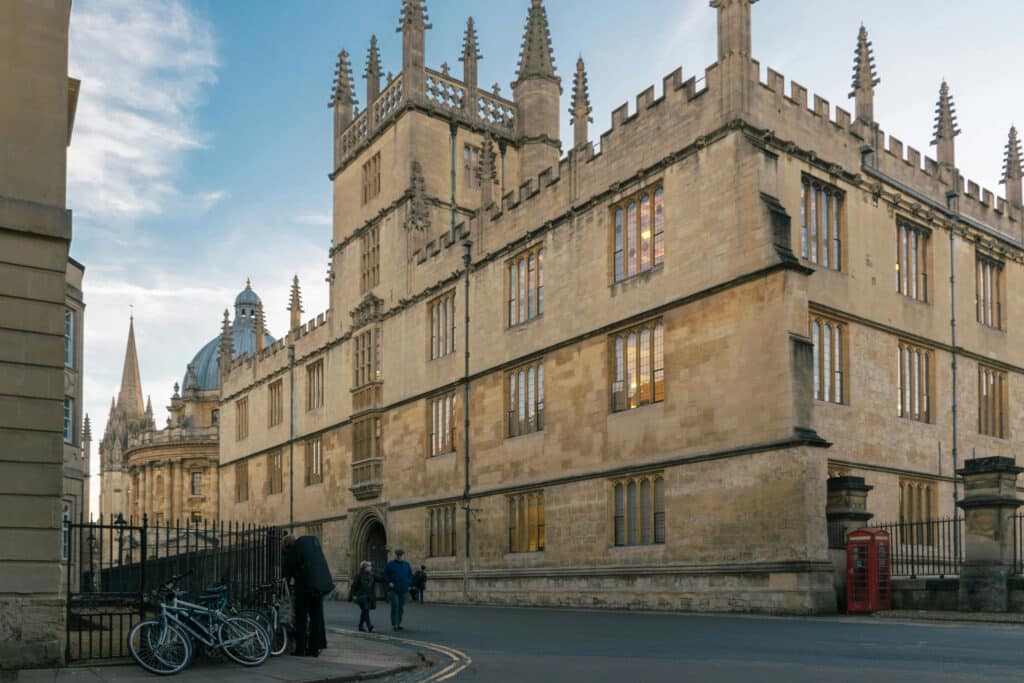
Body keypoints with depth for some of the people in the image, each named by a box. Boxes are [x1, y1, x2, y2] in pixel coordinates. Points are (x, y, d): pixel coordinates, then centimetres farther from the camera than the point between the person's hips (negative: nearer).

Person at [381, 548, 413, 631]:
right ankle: (394, 624, -10)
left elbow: (410, 575, 19)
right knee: (395, 606, -15)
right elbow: (385, 574, 4)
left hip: (403, 590, 4)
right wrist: (389, 582, -9)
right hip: (393, 589, -4)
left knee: (401, 607, 9)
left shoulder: (406, 564, 11)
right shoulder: (390, 564, 0)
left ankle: (398, 624, 19)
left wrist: (408, 583, 3)